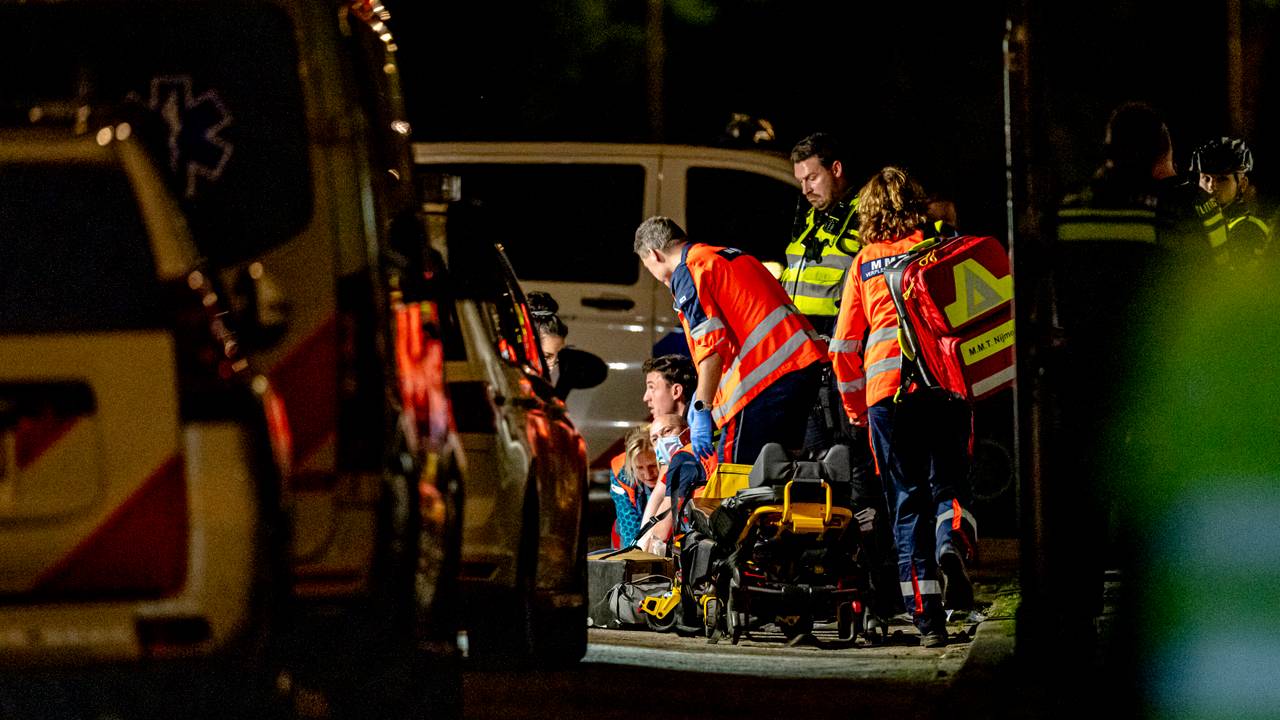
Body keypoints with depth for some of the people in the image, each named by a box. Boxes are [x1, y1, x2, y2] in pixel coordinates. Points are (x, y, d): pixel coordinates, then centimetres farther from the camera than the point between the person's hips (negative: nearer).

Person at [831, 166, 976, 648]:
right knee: (948, 482, 10)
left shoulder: (864, 264, 15)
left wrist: (855, 407, 26)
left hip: (887, 390, 1)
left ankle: (928, 621, -3)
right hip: (945, 383, -1)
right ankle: (952, 544, -26)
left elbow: (845, 345, 15)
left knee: (908, 500, 5)